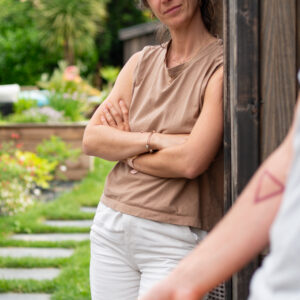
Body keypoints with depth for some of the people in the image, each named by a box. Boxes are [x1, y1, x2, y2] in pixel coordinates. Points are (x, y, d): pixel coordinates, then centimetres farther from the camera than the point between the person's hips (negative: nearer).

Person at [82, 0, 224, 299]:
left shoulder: (221, 66, -8)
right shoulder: (141, 62, 11)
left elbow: (191, 162, -18)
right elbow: (91, 139, 3)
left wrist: (123, 147, -2)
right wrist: (154, 140, -13)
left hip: (175, 240, -5)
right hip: (111, 229, 6)